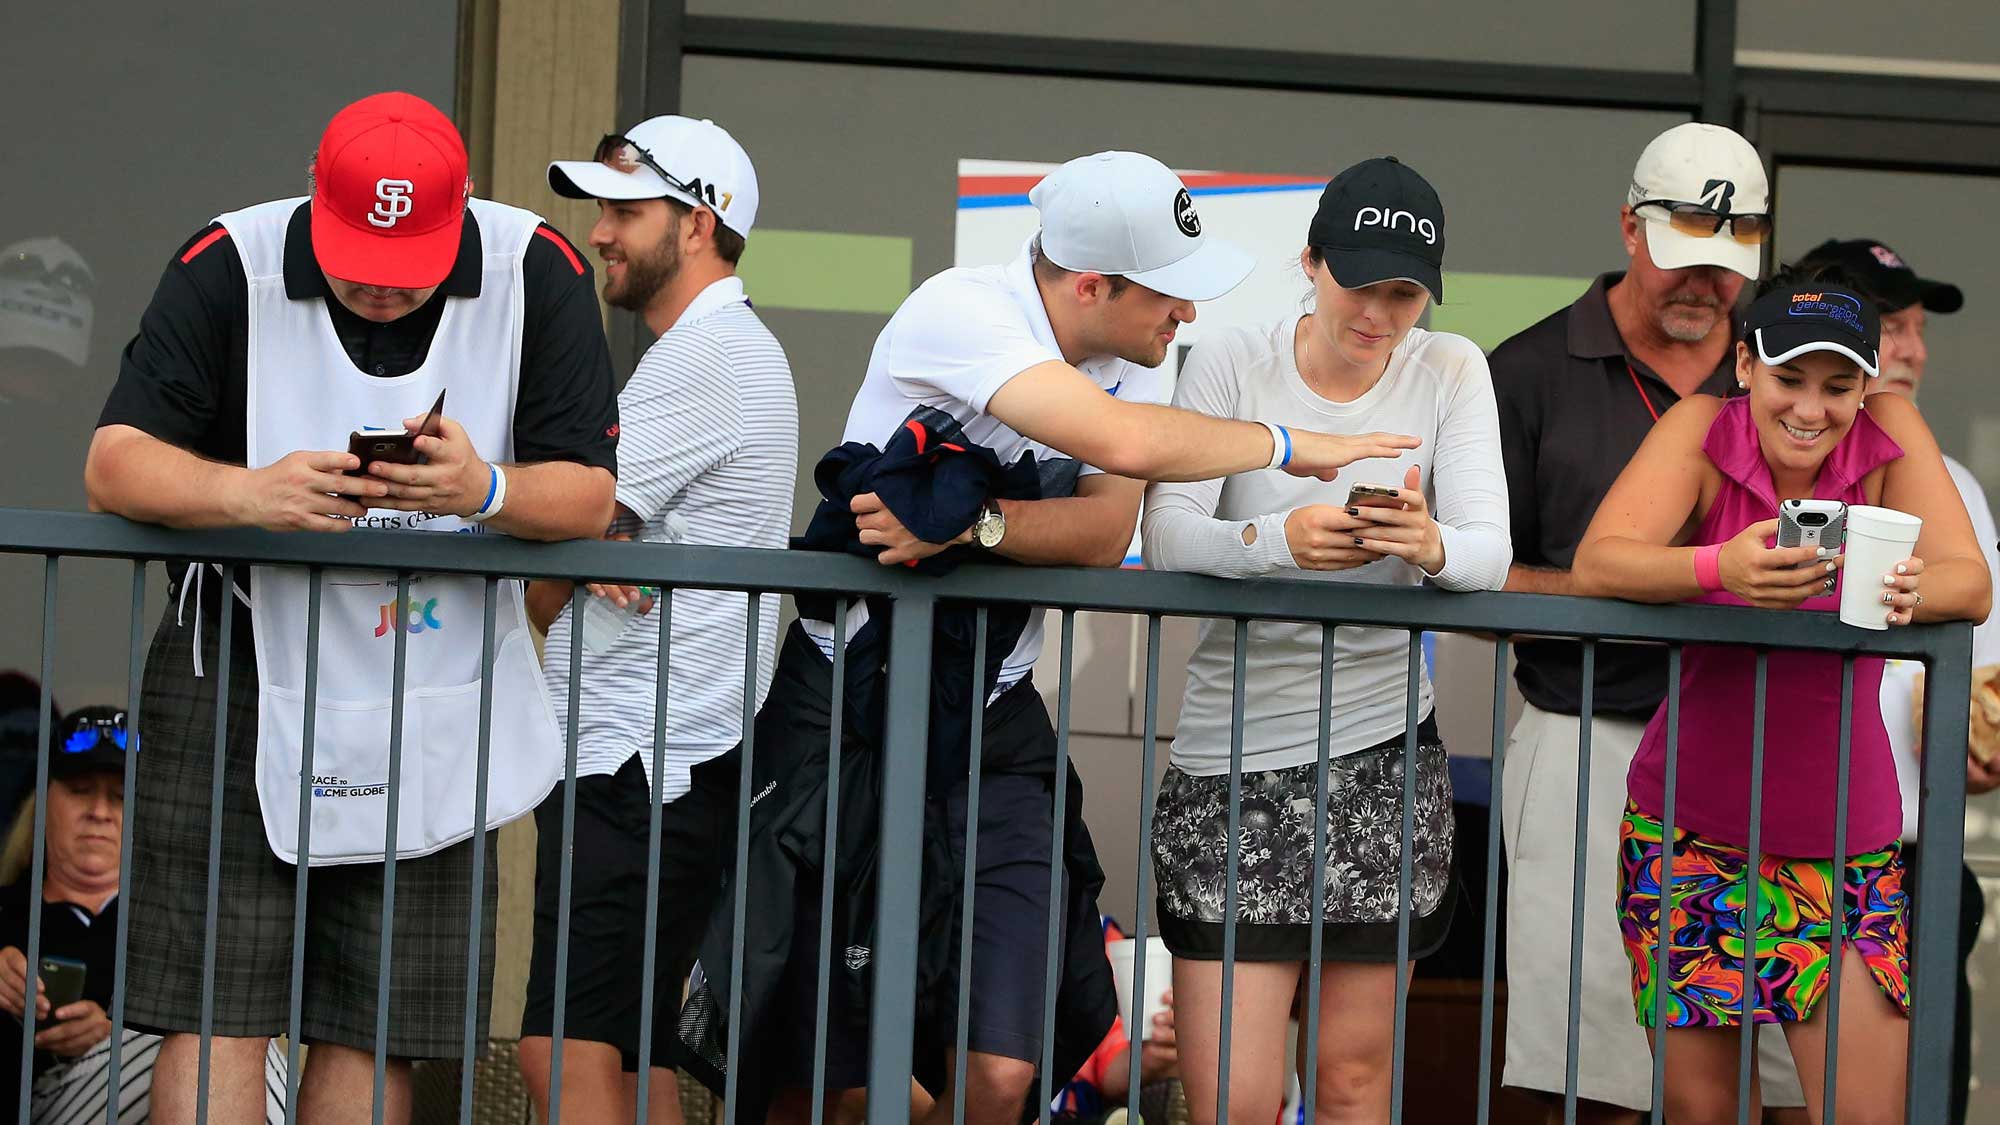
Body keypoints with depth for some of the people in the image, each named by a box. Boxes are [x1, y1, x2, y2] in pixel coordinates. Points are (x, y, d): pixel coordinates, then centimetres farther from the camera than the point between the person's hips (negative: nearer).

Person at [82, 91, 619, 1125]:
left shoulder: (537, 272, -6)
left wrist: (487, 492, -27)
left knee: (377, 1030, 6)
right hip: (244, 676, -2)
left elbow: (589, 493, -5)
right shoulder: (229, 266, -10)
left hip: (436, 707, 2)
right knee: (215, 1012, -8)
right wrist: (251, 494, -33)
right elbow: (114, 465, -14)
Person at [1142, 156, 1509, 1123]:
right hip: (1234, 752, -2)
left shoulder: (1449, 371, 3)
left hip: (1384, 750, 2)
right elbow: (1167, 535, -15)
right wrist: (1281, 539, -35)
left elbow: (1490, 550, -8)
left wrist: (1431, 546, -32)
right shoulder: (1231, 364, -3)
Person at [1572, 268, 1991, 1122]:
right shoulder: (1704, 430, -8)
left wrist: (1908, 589, -36)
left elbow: (1972, 585, -12)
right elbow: (1595, 565, -21)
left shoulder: (1889, 435, -5)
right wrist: (1721, 567, -40)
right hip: (1690, 827, -1)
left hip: (1844, 842, 1)